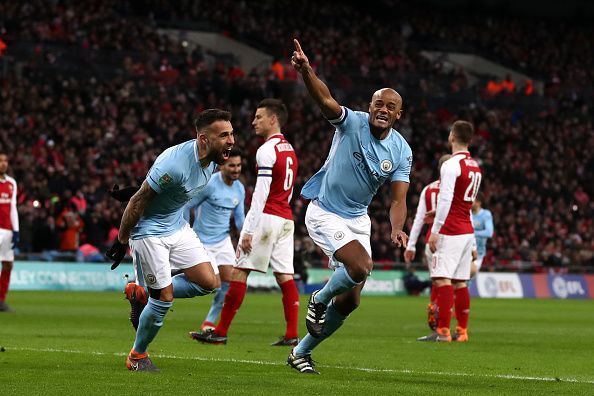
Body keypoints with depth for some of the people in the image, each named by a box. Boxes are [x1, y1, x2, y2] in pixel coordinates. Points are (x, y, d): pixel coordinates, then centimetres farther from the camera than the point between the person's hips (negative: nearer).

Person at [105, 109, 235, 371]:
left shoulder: (212, 159, -6)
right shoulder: (174, 163, -32)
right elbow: (137, 202, -22)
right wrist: (121, 242, -15)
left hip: (178, 228, 8)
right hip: (150, 233, -8)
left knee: (209, 283, -1)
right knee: (165, 298, -5)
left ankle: (145, 294, 17)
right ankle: (137, 356, 18)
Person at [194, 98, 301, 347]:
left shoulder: (267, 151, -12)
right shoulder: (289, 150, 16)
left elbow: (260, 195, -17)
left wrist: (249, 230, -17)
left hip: (267, 217, -9)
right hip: (286, 219, 9)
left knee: (239, 272, -5)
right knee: (285, 276, 5)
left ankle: (220, 332, -3)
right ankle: (292, 334, 0)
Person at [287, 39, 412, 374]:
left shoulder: (401, 151, -3)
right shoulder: (352, 123, -14)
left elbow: (398, 199, -9)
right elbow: (326, 100, -34)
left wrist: (396, 229, -30)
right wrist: (306, 71, -53)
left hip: (358, 219, 6)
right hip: (324, 213, -6)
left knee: (350, 300, 5)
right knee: (362, 266, -28)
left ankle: (302, 352, 24)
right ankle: (319, 299, 4)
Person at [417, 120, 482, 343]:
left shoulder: (451, 165, -13)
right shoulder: (475, 166, 14)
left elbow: (445, 200, -18)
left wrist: (435, 230, -15)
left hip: (450, 232, -8)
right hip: (467, 230, 8)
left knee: (442, 279, -10)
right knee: (460, 282, 10)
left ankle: (442, 331, -15)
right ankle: (462, 331, 11)